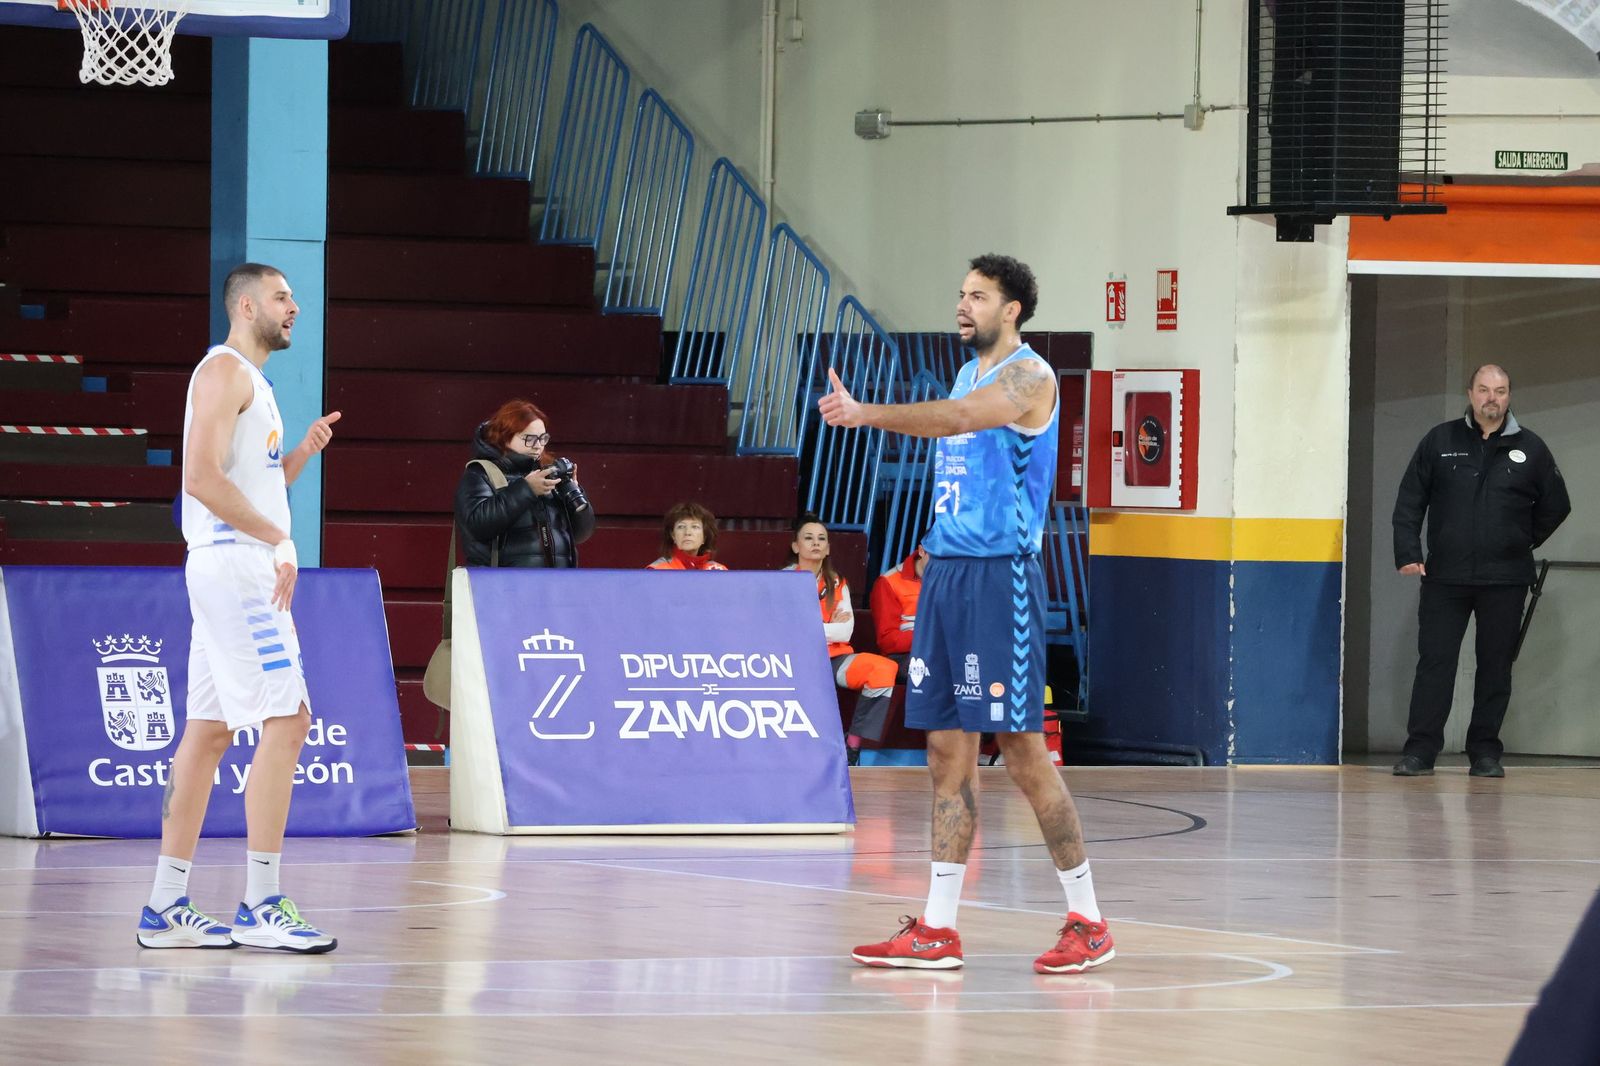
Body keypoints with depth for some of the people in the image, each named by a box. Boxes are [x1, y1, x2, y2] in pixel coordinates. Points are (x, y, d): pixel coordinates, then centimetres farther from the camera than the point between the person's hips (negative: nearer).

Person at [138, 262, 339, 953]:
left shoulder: (250, 380, 23)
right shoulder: (225, 370, -9)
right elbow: (202, 477, -20)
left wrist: (303, 453, 11)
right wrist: (278, 539, -19)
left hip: (245, 568, 10)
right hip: (234, 565, -10)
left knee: (210, 730, 9)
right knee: (286, 719, -13)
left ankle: (166, 908, 9)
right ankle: (260, 906, -14)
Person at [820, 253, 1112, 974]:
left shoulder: (1029, 375, -10)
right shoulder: (969, 374, 18)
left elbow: (960, 417, -28)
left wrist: (865, 413, -36)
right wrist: (939, 543, 14)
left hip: (1000, 576, -9)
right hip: (947, 571, 9)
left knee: (1022, 750, -8)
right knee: (948, 749, 7)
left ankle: (1087, 922, 0)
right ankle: (937, 929, 8)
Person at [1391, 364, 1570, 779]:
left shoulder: (1530, 449, 6)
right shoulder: (1440, 441, 5)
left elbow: (1555, 506, 16)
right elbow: (1409, 502, 5)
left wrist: (1523, 543, 10)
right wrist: (1407, 554, -4)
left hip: (1505, 579, 1)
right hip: (1445, 575, -1)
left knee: (1496, 665, 3)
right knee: (1434, 662, -4)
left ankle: (1485, 752, 10)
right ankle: (1420, 751, -2)